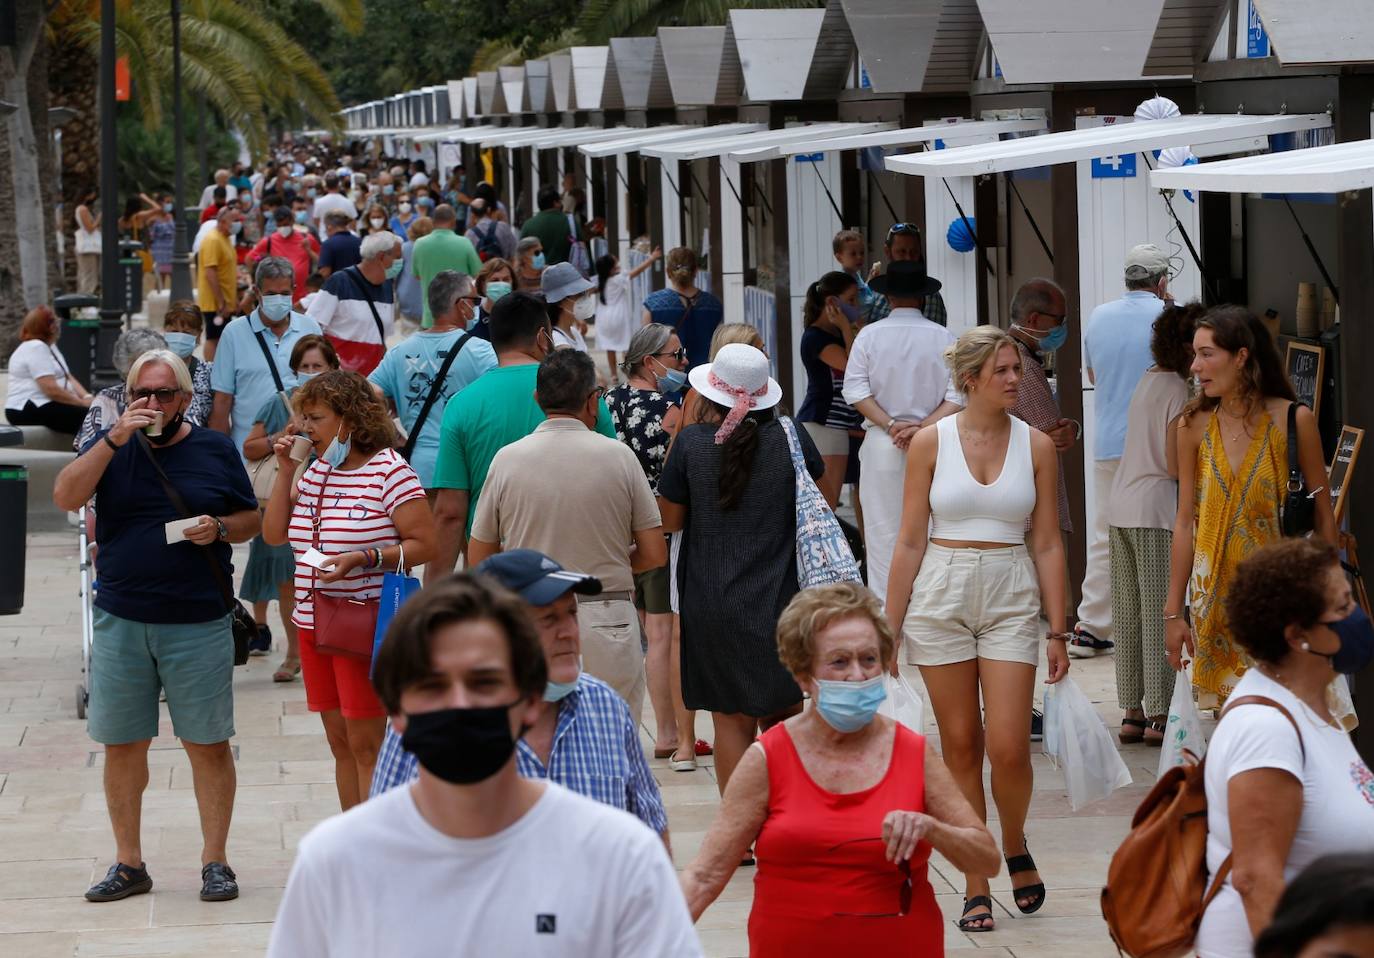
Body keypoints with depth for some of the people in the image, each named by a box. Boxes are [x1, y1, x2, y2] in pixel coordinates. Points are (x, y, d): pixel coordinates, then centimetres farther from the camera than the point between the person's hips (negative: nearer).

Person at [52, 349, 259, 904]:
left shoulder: (214, 449, 5)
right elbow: (66, 497, -11)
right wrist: (115, 439, -18)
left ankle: (215, 861, 12)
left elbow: (251, 518, 11)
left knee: (208, 743, 1)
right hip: (120, 623, 1)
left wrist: (220, 529, -11)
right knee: (122, 744, 6)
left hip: (199, 624, -1)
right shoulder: (112, 446, 5)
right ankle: (128, 864, 17)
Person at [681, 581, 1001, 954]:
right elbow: (706, 875, -3)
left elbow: (988, 861, 4)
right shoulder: (767, 759, -1)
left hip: (900, 945, 2)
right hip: (789, 946, -1)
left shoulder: (915, 753, 2)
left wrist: (930, 829, -14)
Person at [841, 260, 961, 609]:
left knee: (883, 531, 4)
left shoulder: (869, 335, 0)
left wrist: (890, 426, -9)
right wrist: (923, 427, -12)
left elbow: (856, 391, -7)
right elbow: (957, 396, -8)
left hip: (881, 445, 0)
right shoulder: (942, 337, -1)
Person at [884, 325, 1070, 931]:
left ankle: (1015, 849, 21)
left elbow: (1047, 544, 5)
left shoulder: (1036, 445, 3)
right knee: (960, 747, 4)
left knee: (1009, 747, -8)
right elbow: (910, 541, 2)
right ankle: (975, 888, 13)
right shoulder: (931, 442, 0)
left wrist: (1057, 631, 2)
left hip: (1011, 600, 0)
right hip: (941, 597, 0)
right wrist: (889, 629, 0)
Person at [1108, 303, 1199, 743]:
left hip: (1121, 508, 8)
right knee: (1160, 613, -3)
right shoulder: (1177, 391, -11)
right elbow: (1176, 466, -15)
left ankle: (1132, 712, 14)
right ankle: (1158, 714, -2)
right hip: (1156, 512, -8)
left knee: (1128, 614, 10)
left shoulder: (1148, 380, 13)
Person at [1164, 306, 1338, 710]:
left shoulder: (1294, 420, -6)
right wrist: (1173, 612, 4)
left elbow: (1324, 516, -1)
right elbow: (1185, 522, 4)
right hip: (1215, 597, 2)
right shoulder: (1194, 425, 0)